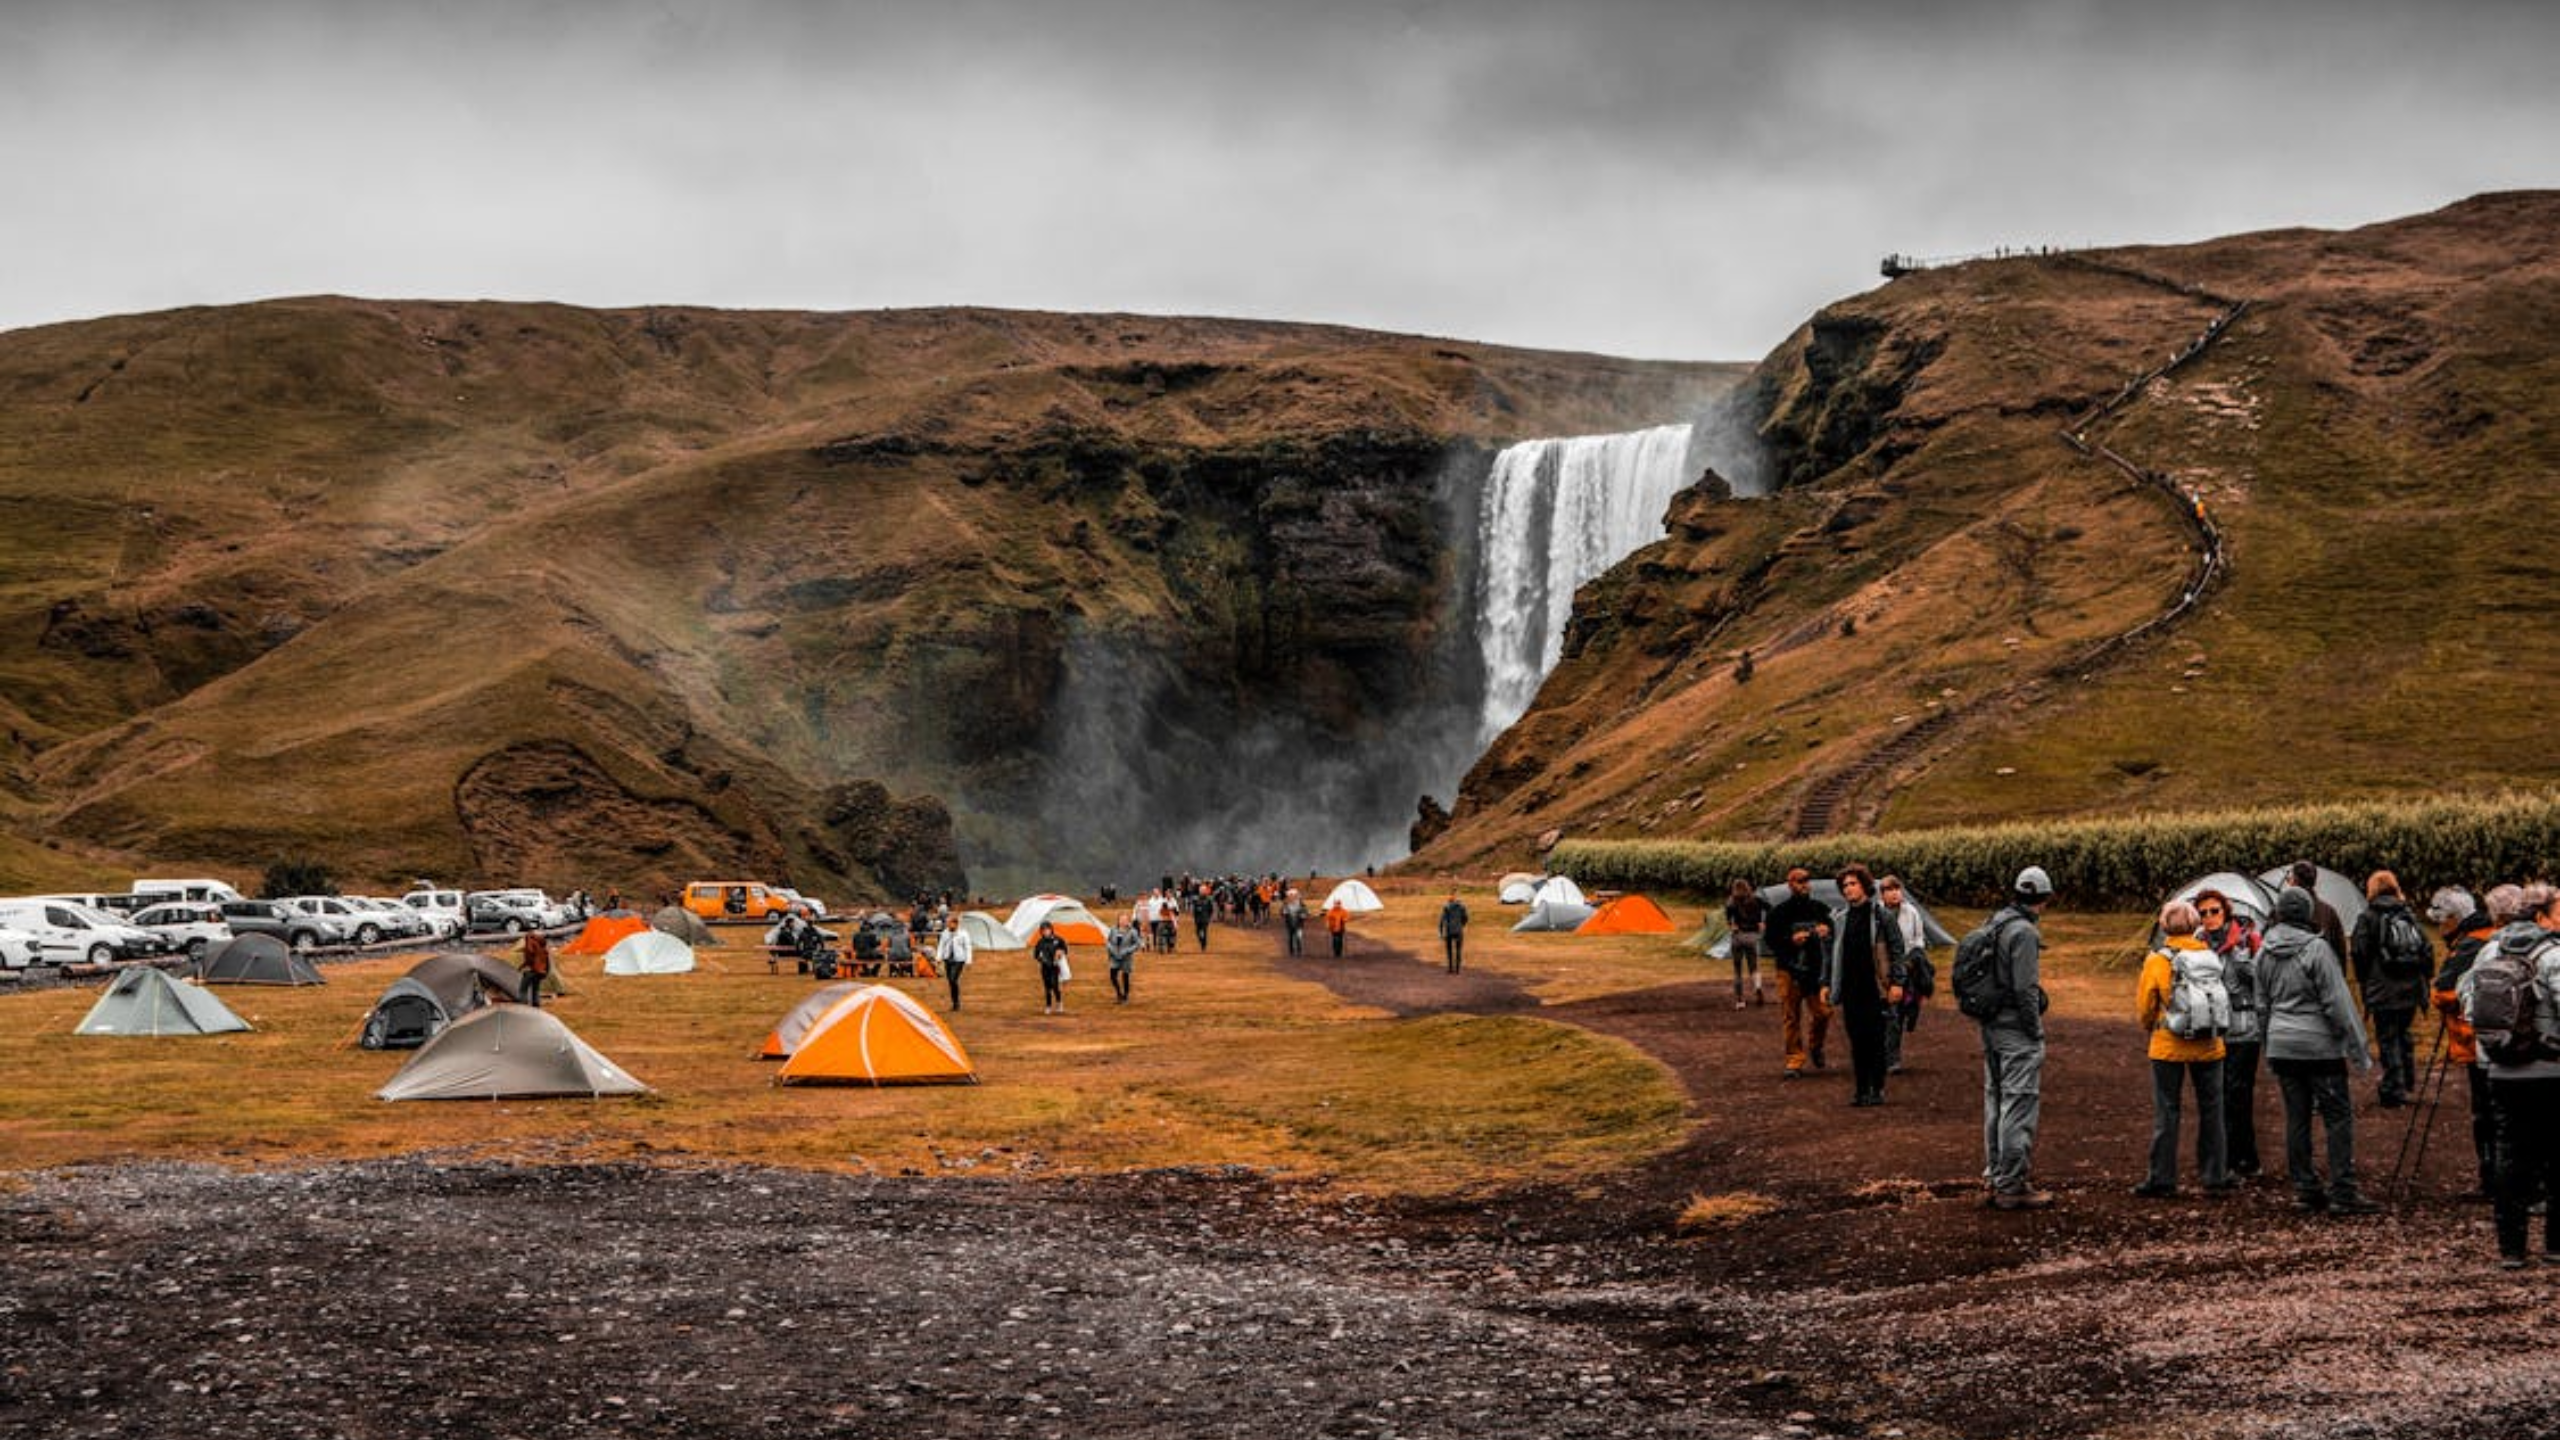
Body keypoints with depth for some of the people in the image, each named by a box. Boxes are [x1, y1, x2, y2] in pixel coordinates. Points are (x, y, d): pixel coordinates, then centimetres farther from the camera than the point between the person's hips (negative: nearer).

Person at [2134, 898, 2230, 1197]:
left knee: (2166, 1113, 3)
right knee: (2211, 1110, 12)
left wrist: (2147, 1024, 19)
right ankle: (2215, 1177, 16)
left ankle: (2161, 1179, 5)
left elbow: (2144, 1008, -2)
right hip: (2209, 1046, 3)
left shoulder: (2156, 961, -9)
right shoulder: (2211, 957, -1)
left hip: (2169, 1048, -3)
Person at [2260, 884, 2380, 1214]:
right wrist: (2357, 1048, -7)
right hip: (2319, 1046, -6)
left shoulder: (2265, 953, 7)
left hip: (2281, 1046, 6)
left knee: (2296, 1117, 10)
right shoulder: (2315, 948, -14)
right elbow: (2337, 1002, -13)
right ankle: (2342, 1193, -5)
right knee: (2338, 1116, -2)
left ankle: (2305, 1189, 12)